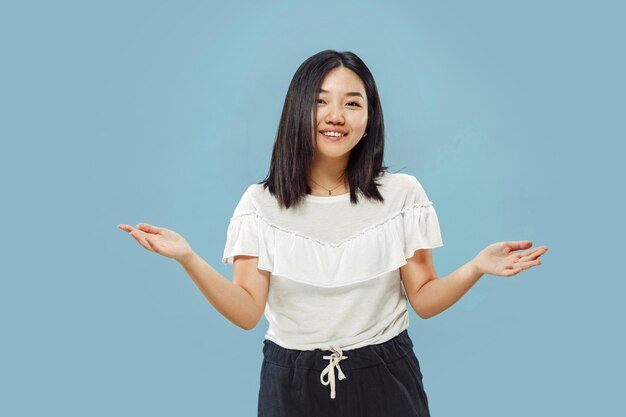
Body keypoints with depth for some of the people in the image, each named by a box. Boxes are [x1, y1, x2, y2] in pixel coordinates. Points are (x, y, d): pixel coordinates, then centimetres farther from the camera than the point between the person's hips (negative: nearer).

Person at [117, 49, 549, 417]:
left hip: (384, 378, 0)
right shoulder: (260, 203, -5)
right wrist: (188, 258, -23)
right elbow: (247, 312, -10)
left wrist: (477, 267, -20)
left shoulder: (403, 193, -5)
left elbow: (423, 299, -2)